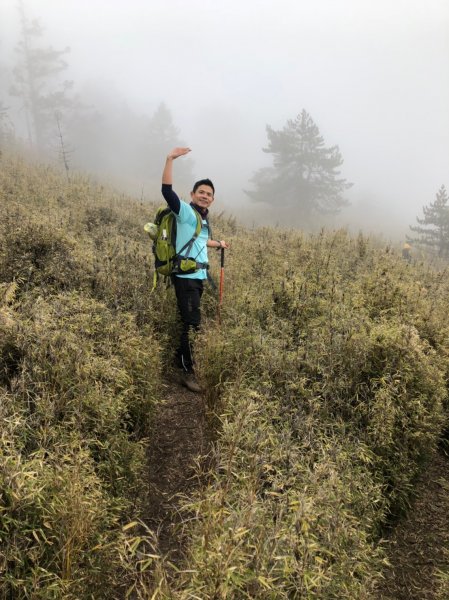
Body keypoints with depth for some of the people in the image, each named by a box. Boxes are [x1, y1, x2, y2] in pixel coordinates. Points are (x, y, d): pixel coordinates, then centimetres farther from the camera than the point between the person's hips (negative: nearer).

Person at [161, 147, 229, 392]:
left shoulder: (203, 219, 17)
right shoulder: (186, 212, -6)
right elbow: (167, 190, -22)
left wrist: (218, 243, 52)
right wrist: (170, 159, -27)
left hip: (198, 277, 9)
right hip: (186, 277, -9)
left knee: (190, 322, 16)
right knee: (192, 323, -8)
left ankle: (180, 359, 31)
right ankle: (188, 372, 2)